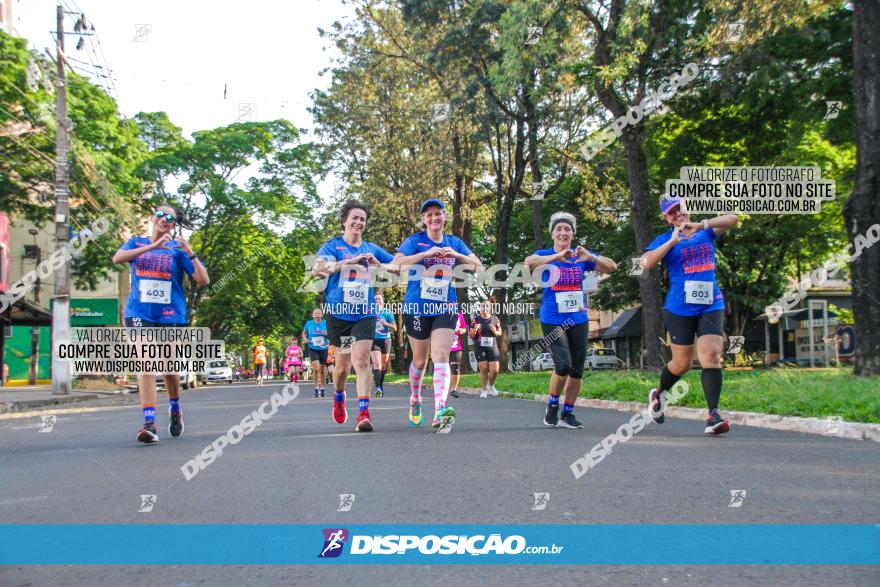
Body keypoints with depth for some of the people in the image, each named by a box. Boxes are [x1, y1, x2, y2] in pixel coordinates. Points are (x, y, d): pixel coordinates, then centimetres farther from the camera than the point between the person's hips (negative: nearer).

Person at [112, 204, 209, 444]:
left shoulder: (177, 248, 3)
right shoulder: (136, 243, 8)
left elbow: (203, 280, -5)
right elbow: (117, 258, -15)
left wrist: (190, 253, -19)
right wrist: (153, 246, -23)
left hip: (171, 316, 0)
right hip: (140, 314, 0)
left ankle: (175, 409, 34)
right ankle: (149, 423, -16)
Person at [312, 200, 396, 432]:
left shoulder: (371, 249, 10)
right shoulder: (333, 245, 1)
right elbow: (317, 270, -17)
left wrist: (379, 266, -9)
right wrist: (349, 262, -26)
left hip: (365, 313, 1)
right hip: (339, 313, -1)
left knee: (361, 359, -15)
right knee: (343, 363, 10)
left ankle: (364, 413, -19)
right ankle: (339, 397, 40)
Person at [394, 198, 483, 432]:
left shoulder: (455, 243, 9)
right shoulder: (414, 241, -1)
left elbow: (478, 267, 5)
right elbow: (397, 264, -16)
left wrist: (456, 255, -11)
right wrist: (426, 254, -23)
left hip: (446, 308, 1)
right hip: (417, 308, -1)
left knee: (441, 356, -16)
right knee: (420, 360, 11)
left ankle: (440, 411, -29)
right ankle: (415, 400, 37)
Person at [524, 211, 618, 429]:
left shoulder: (581, 256, 5)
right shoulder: (545, 255, -2)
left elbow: (611, 267, -6)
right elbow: (529, 262, -24)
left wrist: (590, 257, -24)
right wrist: (557, 256, -33)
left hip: (579, 320, 4)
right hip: (552, 320, -3)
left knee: (577, 370, 4)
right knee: (563, 365, -16)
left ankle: (567, 413, 20)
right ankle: (552, 407, 7)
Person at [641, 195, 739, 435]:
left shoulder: (706, 232, 9)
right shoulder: (665, 239, 2)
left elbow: (731, 219, -10)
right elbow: (646, 263, -15)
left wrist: (699, 225, -24)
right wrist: (673, 241, -22)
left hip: (711, 305, 2)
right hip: (679, 308, -1)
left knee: (711, 356, -14)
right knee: (682, 363, 6)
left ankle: (713, 415, -14)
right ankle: (659, 393, 35)